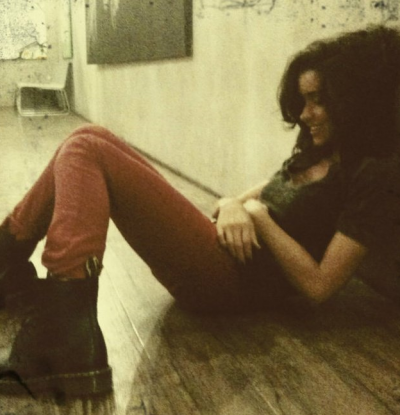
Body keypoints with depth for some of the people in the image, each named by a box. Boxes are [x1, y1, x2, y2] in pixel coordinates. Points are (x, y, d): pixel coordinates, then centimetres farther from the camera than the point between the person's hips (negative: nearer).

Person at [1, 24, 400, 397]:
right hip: (217, 253, 9)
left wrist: (258, 215, -8)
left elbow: (319, 285, -15)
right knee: (89, 143, 6)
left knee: (85, 150, -13)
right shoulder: (317, 154, 20)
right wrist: (232, 207, -4)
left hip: (237, 279, -9)